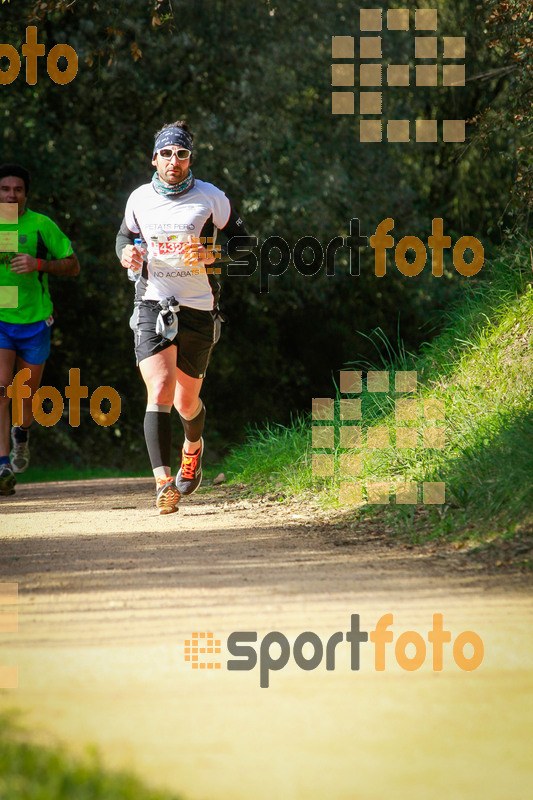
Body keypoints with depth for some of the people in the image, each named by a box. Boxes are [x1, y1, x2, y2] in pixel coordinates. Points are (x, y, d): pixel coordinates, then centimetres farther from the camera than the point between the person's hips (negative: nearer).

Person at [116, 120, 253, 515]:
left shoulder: (210, 198, -5)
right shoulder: (140, 199, 2)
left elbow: (244, 242, 1)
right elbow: (125, 234, 20)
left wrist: (210, 255, -18)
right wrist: (127, 253, -4)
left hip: (198, 309, 0)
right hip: (153, 305, 0)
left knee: (186, 403, 11)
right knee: (160, 393, -18)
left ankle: (193, 446, 47)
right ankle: (164, 485, -19)